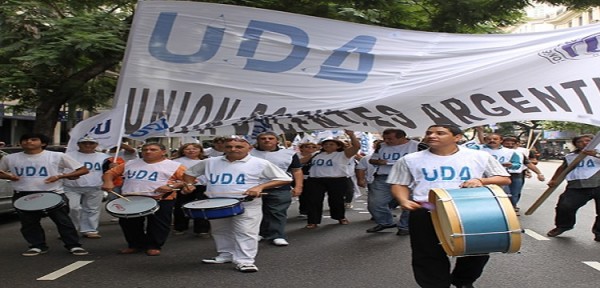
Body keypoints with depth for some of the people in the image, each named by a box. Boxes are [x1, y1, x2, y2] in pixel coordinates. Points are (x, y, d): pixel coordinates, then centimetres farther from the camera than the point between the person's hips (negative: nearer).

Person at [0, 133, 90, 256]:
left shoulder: (57, 156, -3)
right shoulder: (10, 158, 7)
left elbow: (83, 170, -4)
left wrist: (59, 176, -16)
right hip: (23, 196, 3)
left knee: (63, 221, -2)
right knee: (28, 223, 7)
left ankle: (74, 246, 7)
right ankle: (37, 246, 22)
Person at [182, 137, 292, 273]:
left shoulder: (260, 164, -7)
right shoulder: (210, 162, 4)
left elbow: (284, 179, -7)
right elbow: (190, 173, 17)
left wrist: (260, 187, -18)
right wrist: (189, 184, -4)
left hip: (247, 204, -4)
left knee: (245, 232, -8)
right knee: (220, 231, 15)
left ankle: (245, 260, 0)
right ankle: (226, 255, 31)